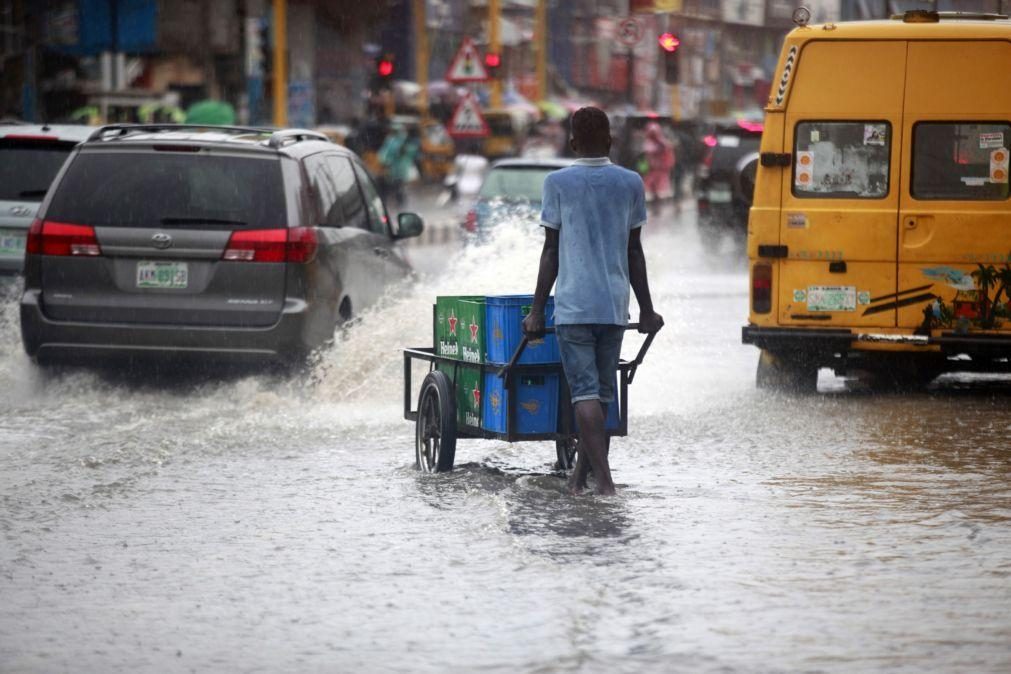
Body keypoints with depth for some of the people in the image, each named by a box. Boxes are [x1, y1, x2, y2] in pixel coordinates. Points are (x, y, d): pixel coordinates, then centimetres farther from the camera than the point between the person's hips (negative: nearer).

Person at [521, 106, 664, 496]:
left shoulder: (558, 183, -1)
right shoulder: (630, 183, 6)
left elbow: (551, 251, -1)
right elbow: (634, 252, 9)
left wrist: (537, 310, 4)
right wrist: (646, 309, 15)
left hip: (574, 305, -3)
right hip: (615, 305, 3)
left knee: (585, 392, -6)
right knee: (602, 391, 13)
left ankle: (603, 477, -19)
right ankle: (580, 475, 19)